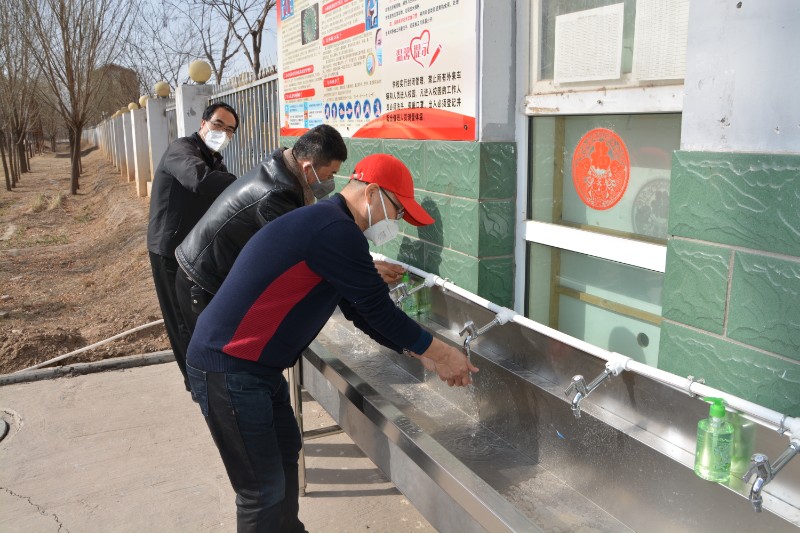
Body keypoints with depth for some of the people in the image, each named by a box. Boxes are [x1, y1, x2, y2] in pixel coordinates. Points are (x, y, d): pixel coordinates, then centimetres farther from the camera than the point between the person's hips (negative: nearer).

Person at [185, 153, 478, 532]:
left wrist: (422, 354, 10)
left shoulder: (328, 226, 12)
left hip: (255, 364, 11)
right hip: (229, 369, -11)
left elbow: (363, 313, 14)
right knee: (264, 490, 0)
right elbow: (377, 310, -17)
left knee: (285, 449, 24)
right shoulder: (336, 230, -21)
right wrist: (437, 351, -3)